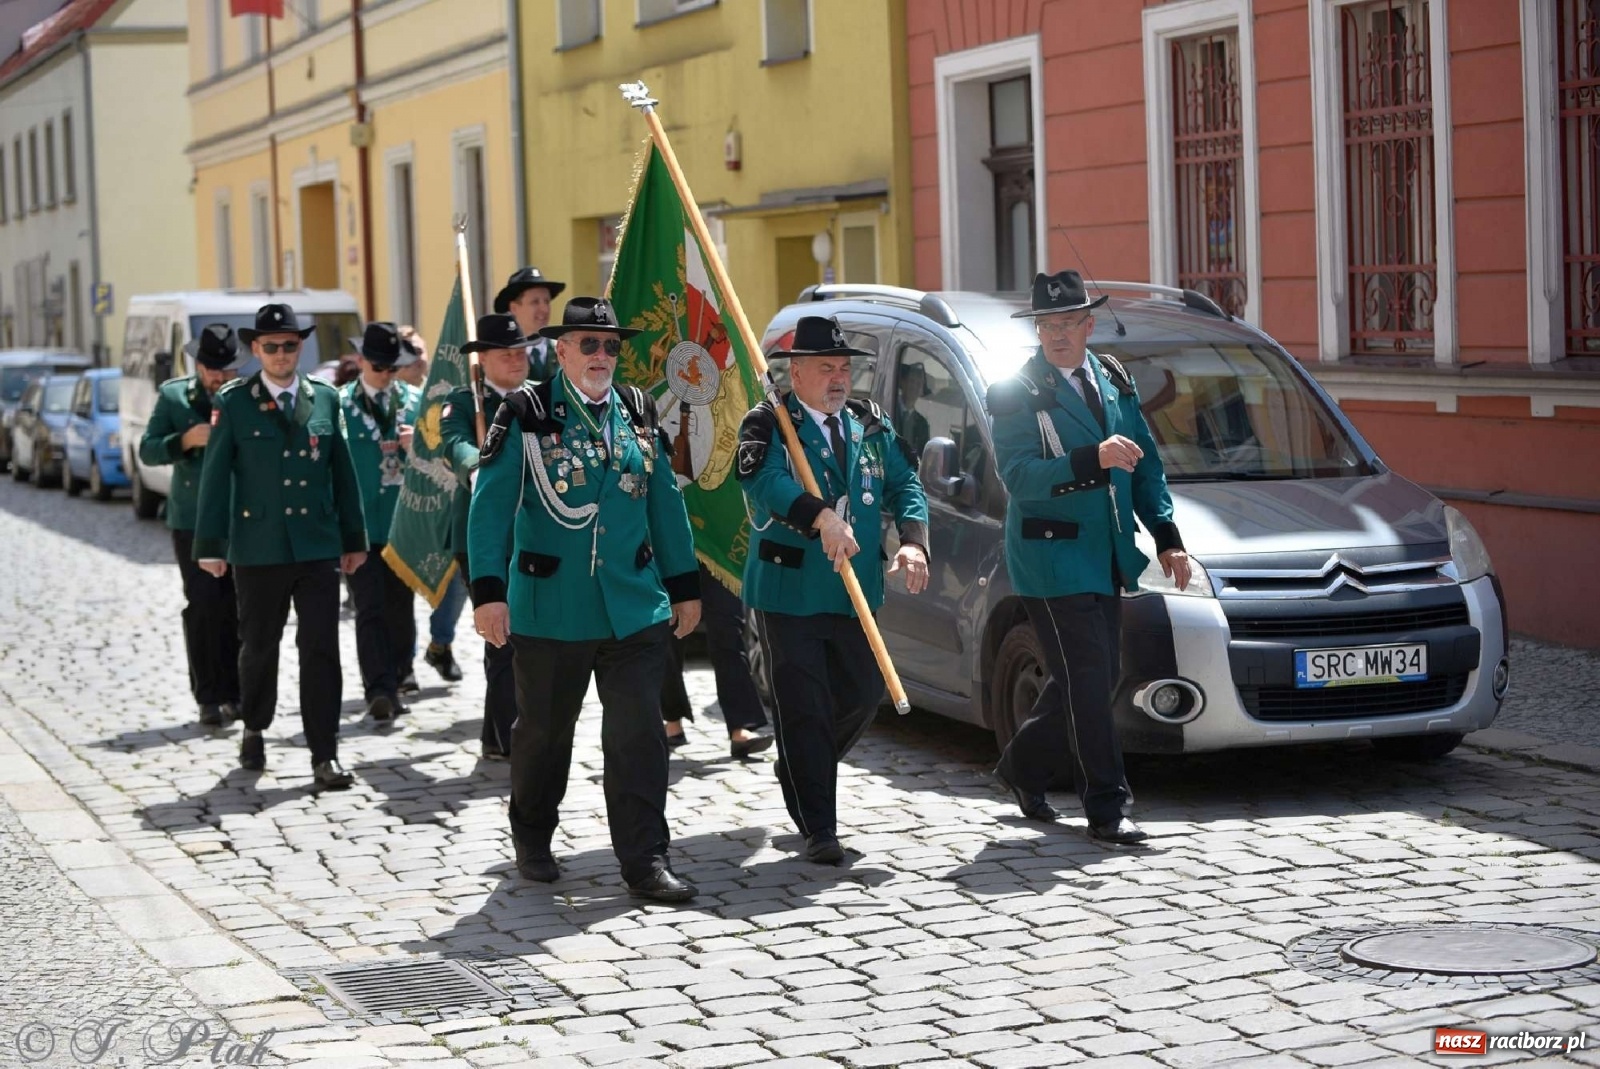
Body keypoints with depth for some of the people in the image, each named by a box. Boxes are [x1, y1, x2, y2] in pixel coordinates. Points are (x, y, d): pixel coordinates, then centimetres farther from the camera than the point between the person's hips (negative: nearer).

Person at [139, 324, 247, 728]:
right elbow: (148, 450, 2)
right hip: (193, 519, -1)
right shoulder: (174, 396, 5)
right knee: (203, 607, -4)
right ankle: (208, 697, 1)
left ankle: (235, 693, 11)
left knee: (237, 610, 2)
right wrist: (186, 440, -15)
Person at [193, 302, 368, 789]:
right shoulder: (233, 402, 0)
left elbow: (343, 472, 10)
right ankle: (254, 730, 35)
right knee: (258, 647, 13)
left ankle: (325, 756, -1)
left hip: (318, 547, 1)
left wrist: (354, 538, 10)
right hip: (258, 549, -1)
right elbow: (215, 475, 0)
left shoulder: (326, 399, 6)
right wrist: (210, 546, -3)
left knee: (321, 651, -4)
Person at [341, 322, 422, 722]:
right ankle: (379, 691, -14)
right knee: (371, 609, -9)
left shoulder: (416, 400, 9)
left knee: (401, 609, 8)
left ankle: (392, 685, 21)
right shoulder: (339, 403, 0)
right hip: (359, 524, -3)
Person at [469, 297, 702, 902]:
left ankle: (645, 862, -1)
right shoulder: (526, 415, -5)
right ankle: (532, 840, 33)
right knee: (543, 731, 12)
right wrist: (488, 590, -18)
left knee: (638, 733, -4)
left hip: (635, 608, 3)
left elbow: (666, 503, 14)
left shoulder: (638, 414, 9)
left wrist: (684, 585, 14)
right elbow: (490, 506, -9)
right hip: (549, 612, -3)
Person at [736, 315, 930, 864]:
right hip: (789, 590, -6)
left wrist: (913, 540, -14)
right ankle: (818, 829, 1)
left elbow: (906, 485, 6)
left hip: (855, 591, 6)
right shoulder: (768, 425, -6)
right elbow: (766, 483, -24)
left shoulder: (872, 426, 12)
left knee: (862, 693, 13)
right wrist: (821, 517, -41)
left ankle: (801, 772, 39)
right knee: (803, 710, -4)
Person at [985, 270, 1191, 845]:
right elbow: (1020, 476, -21)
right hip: (1052, 559, -7)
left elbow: (1146, 465, 17)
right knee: (1087, 681, -8)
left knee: (1094, 679, 13)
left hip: (1105, 558, 7)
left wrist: (1167, 537, 10)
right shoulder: (1015, 392, -9)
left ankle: (1022, 766, 32)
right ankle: (1107, 808, -2)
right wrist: (1095, 459, -32)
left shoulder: (1114, 379, 10)